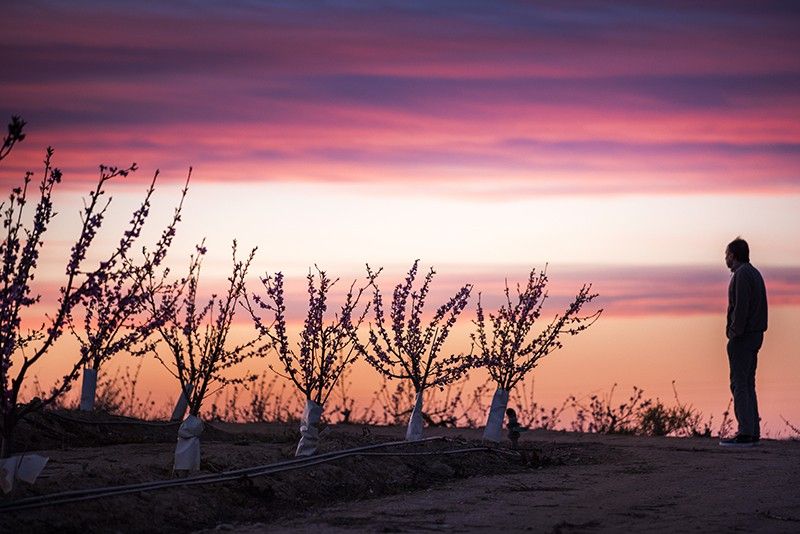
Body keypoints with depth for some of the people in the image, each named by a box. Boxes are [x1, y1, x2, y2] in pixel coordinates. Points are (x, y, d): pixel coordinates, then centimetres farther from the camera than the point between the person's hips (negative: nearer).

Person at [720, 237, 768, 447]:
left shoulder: (742, 274, -13)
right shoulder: (755, 273, 17)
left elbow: (741, 306, -22)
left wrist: (735, 333, -19)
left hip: (742, 336, -10)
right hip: (755, 335, 10)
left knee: (739, 384, -8)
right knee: (747, 384, 12)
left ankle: (745, 433, -11)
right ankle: (753, 432, 11)